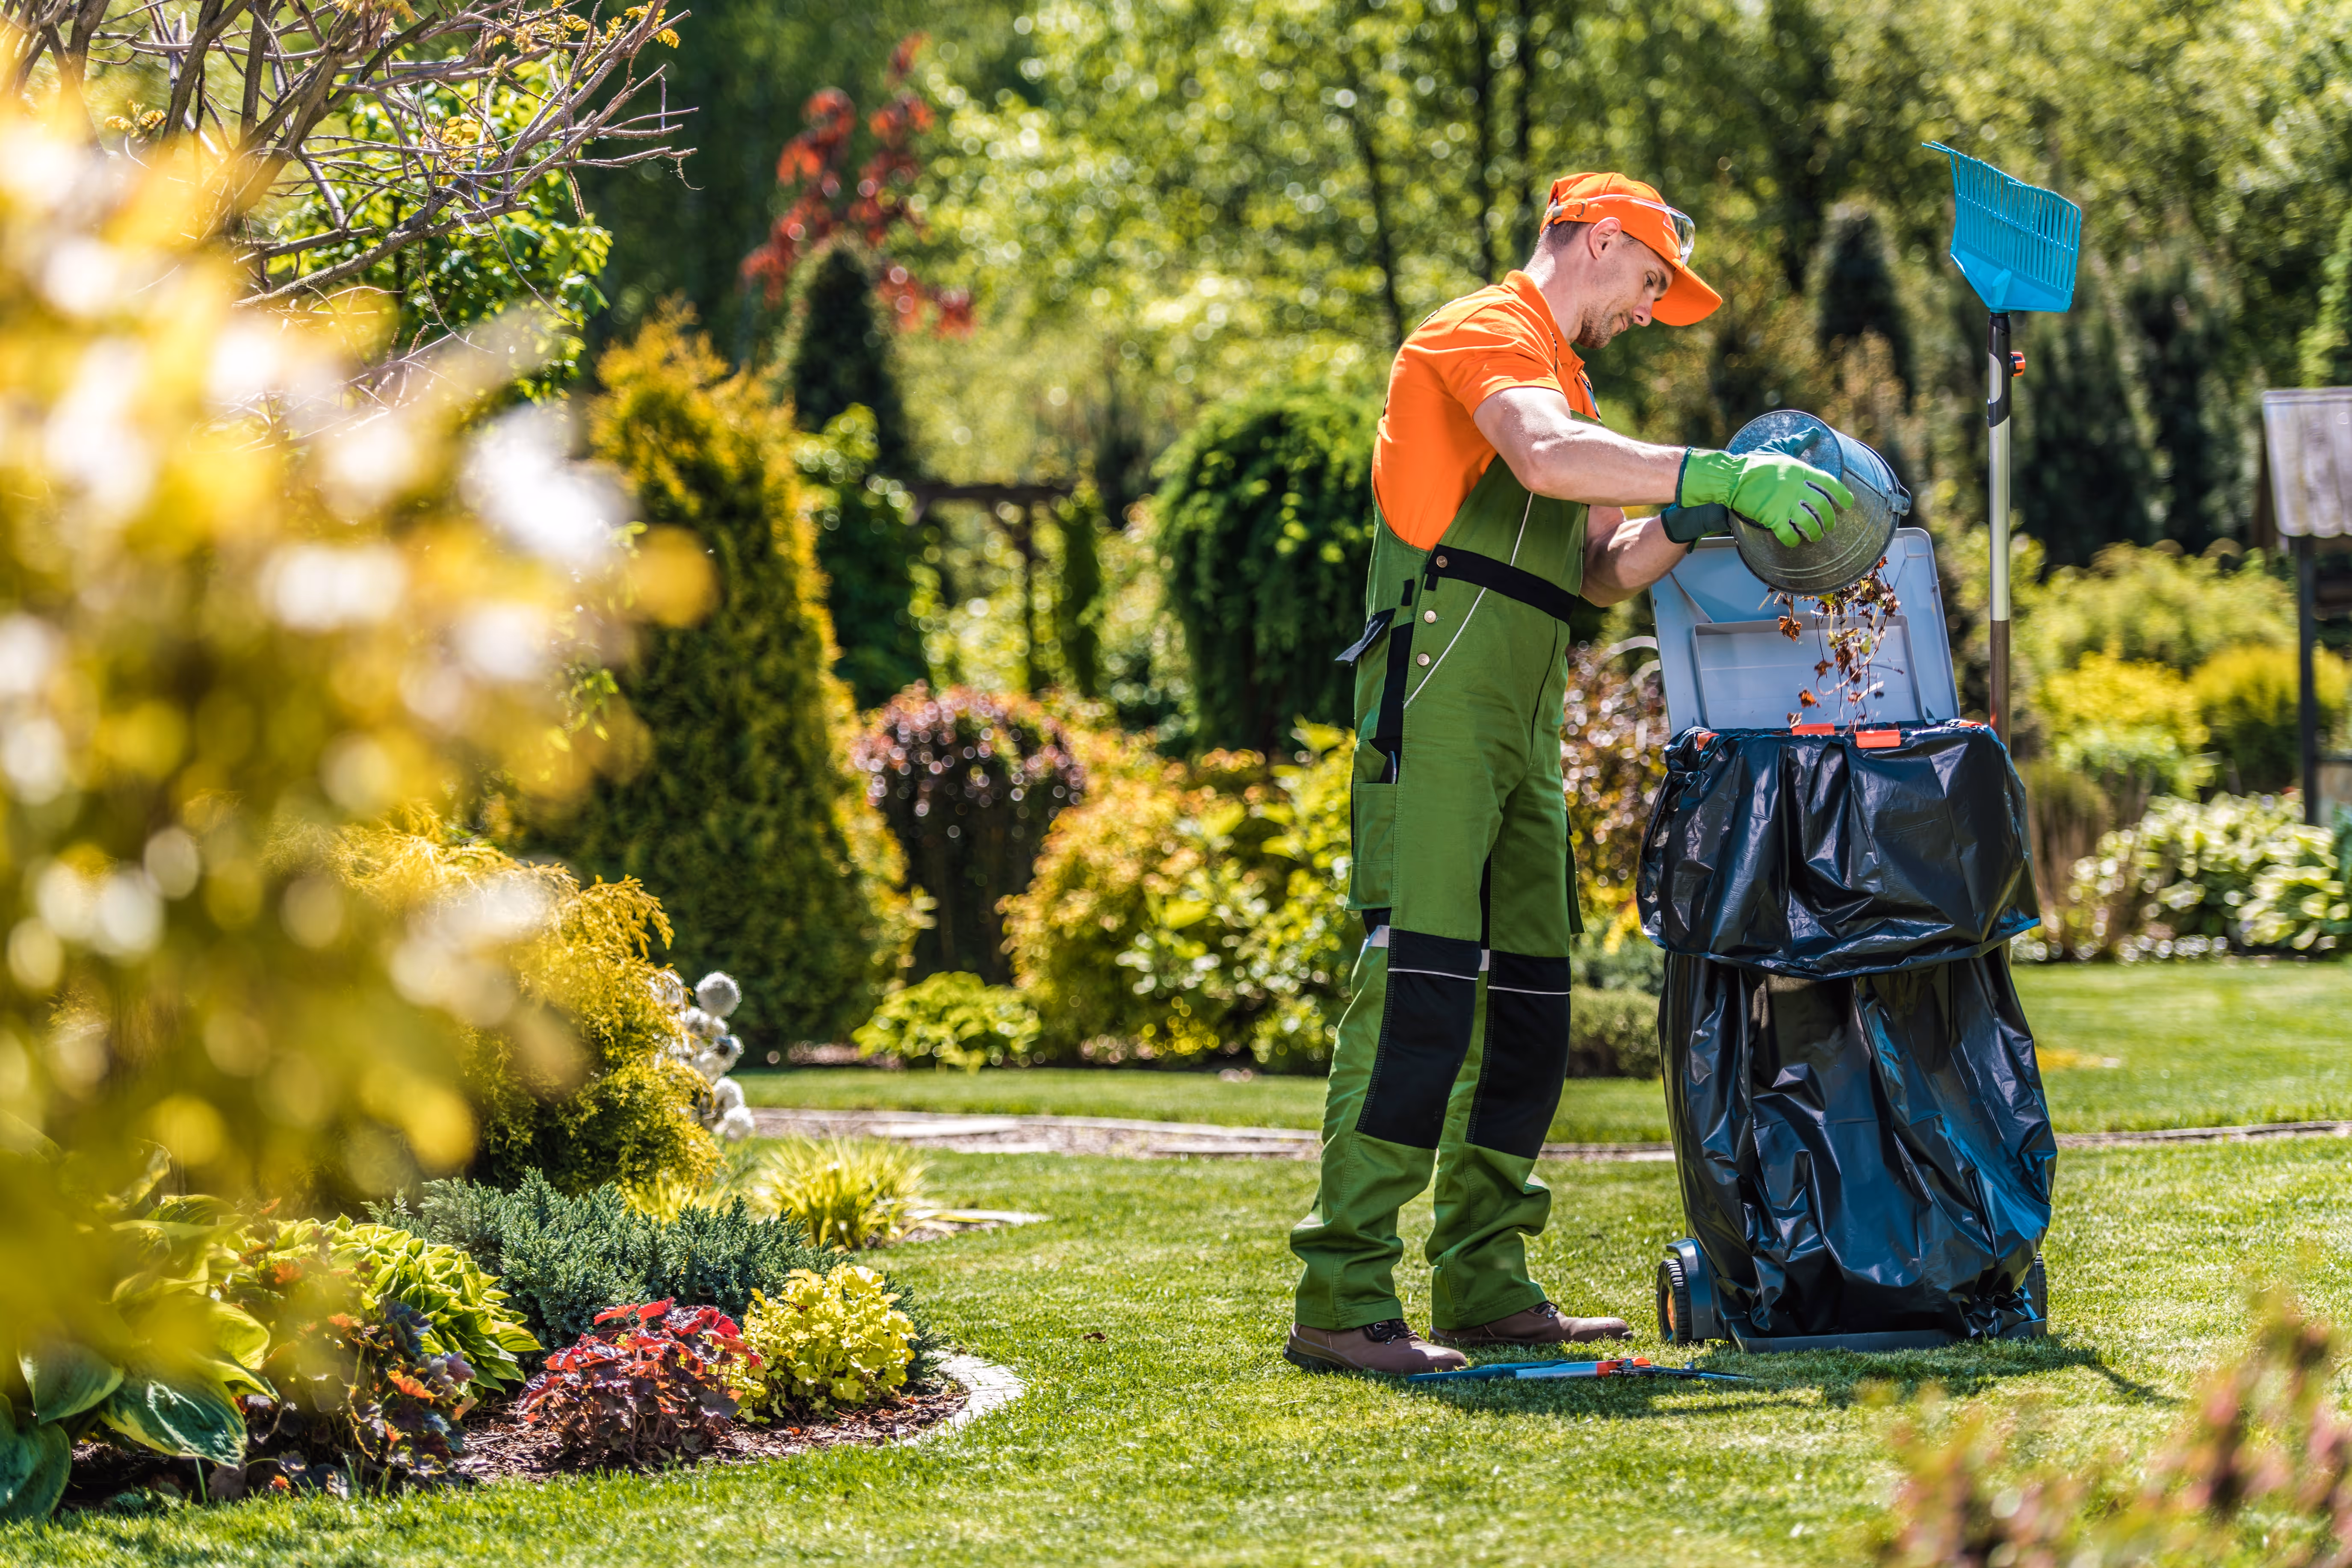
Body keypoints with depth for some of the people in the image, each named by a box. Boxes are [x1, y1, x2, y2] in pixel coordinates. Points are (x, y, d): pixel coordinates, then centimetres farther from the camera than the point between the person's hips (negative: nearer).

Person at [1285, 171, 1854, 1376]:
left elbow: (1604, 571, 23)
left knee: (1529, 998, 9)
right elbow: (1546, 458, -24)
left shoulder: (1561, 378, 29)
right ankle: (1342, 1300, -19)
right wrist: (1718, 475, -26)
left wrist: (1690, 520, 4)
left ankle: (1484, 1285, 13)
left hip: (1520, 723, 10)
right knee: (1418, 988, -16)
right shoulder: (1488, 331, -2)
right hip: (1439, 698, -10)